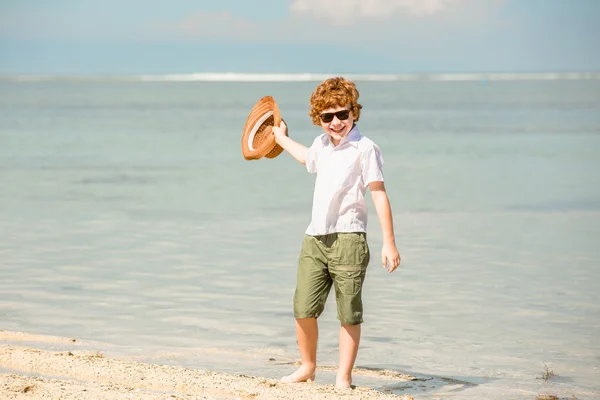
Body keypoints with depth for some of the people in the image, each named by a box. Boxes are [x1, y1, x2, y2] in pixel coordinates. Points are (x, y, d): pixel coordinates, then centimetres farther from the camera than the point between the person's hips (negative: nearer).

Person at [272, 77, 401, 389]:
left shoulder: (364, 149, -8)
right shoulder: (322, 144, 14)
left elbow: (379, 195, -11)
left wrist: (389, 243, -15)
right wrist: (283, 139, 56)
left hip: (348, 238, -6)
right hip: (315, 238, 6)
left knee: (349, 314, 0)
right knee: (303, 309, 2)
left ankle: (343, 378, 9)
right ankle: (307, 366, 23)